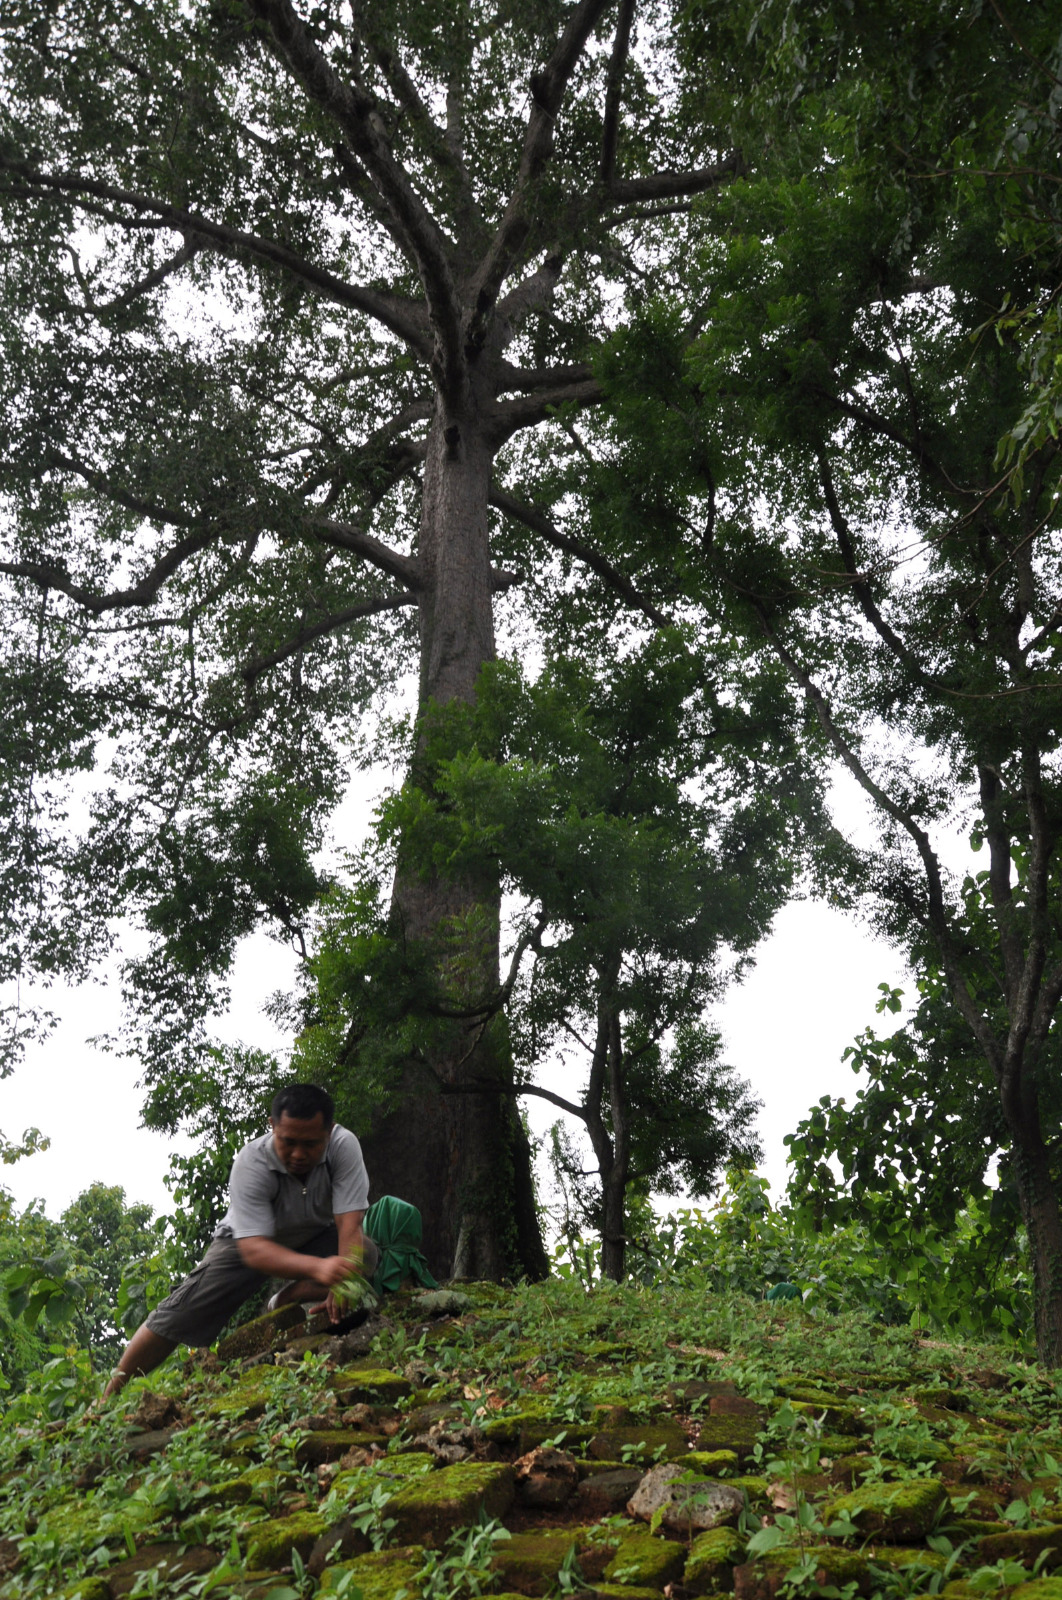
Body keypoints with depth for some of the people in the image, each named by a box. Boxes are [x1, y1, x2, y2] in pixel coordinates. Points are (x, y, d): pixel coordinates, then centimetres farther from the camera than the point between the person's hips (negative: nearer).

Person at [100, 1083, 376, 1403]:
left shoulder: (344, 1145, -31)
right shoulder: (251, 1163, -34)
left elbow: (350, 1224, -34)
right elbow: (254, 1250, -42)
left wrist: (343, 1283, -51)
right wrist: (317, 1267, -59)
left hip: (315, 1238, 1)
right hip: (250, 1239, -1)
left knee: (364, 1254, -27)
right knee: (181, 1313, -11)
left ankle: (283, 1303, -7)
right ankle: (109, 1396, 9)